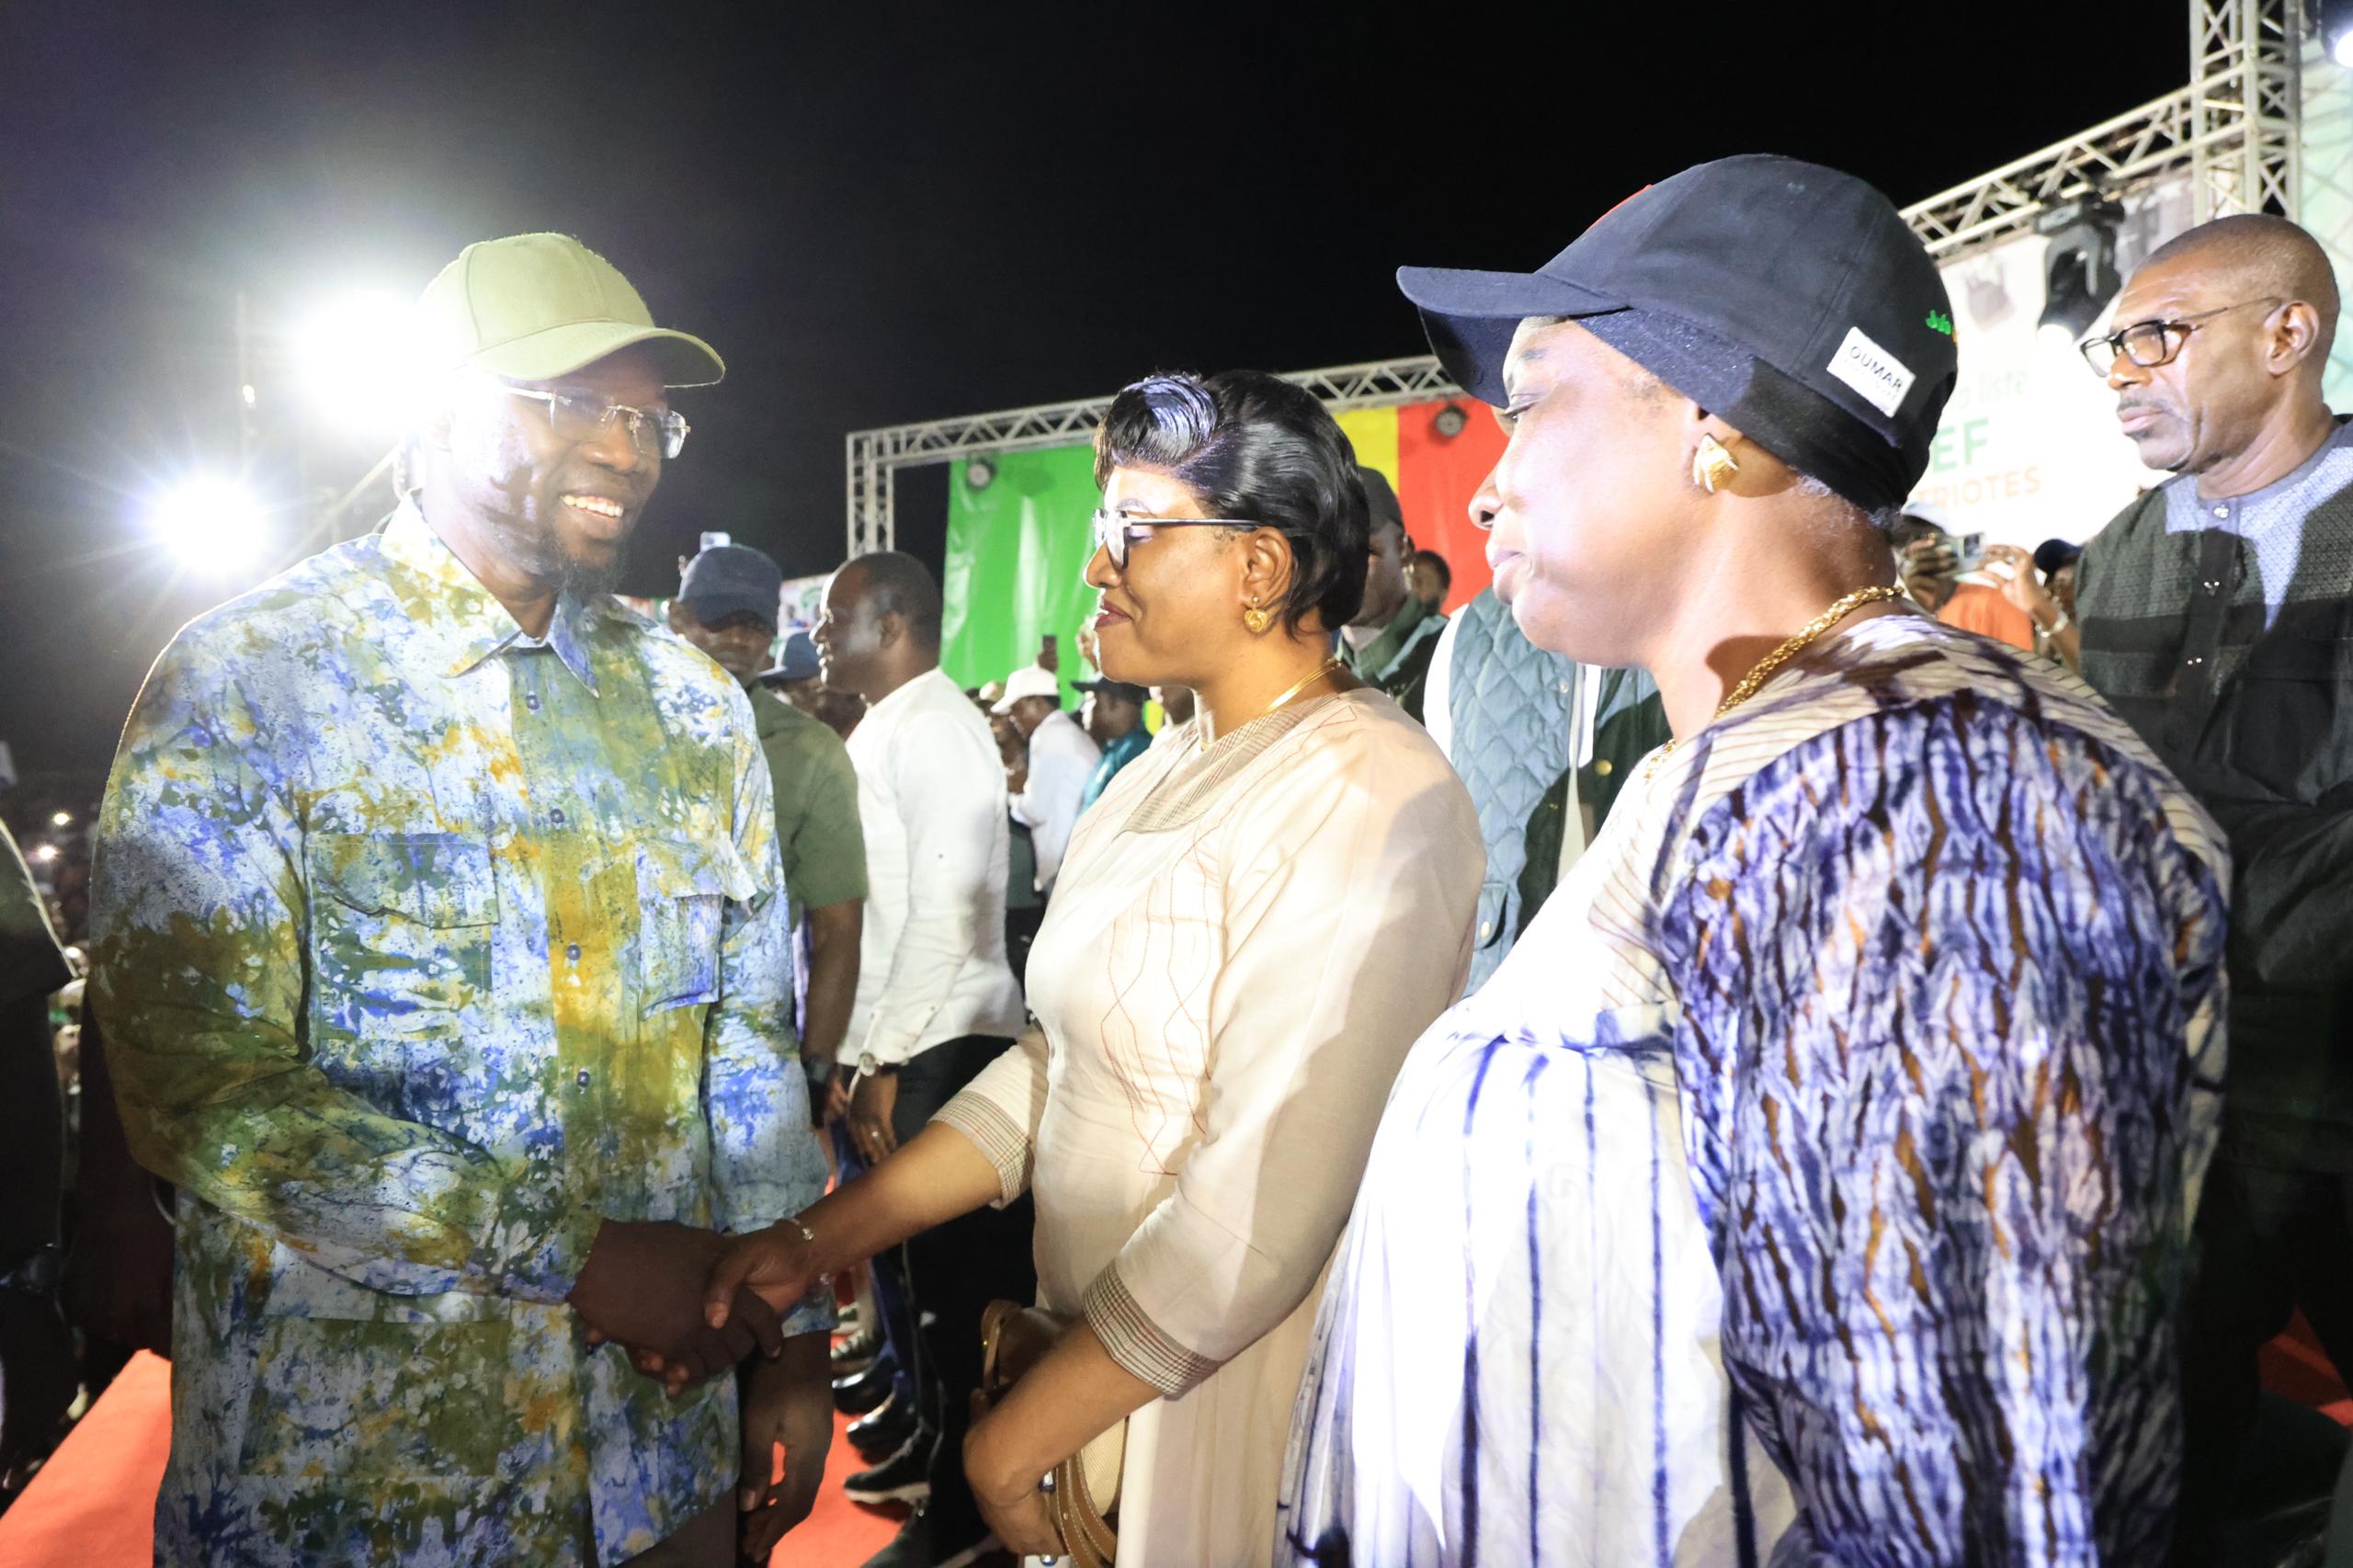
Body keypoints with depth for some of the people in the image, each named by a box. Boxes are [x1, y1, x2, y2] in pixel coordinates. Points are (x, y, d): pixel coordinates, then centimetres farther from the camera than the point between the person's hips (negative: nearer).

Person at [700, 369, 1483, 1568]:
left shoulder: (1369, 803, -23)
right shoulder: (1163, 776, 6)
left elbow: (1262, 1210, -27)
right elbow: (1054, 1063, 7)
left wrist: (1025, 1433, -17)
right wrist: (818, 1240, 0)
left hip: (1245, 1410, -7)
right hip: (1098, 1359, 8)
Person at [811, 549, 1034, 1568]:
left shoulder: (931, 726, -12)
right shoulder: (884, 729, 15)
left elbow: (945, 908, -19)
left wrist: (886, 1060, -18)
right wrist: (867, 1053, 15)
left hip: (940, 1045, -9)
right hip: (899, 1042, 9)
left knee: (951, 1263, 1)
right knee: (914, 1255, 17)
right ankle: (935, 1445, 34)